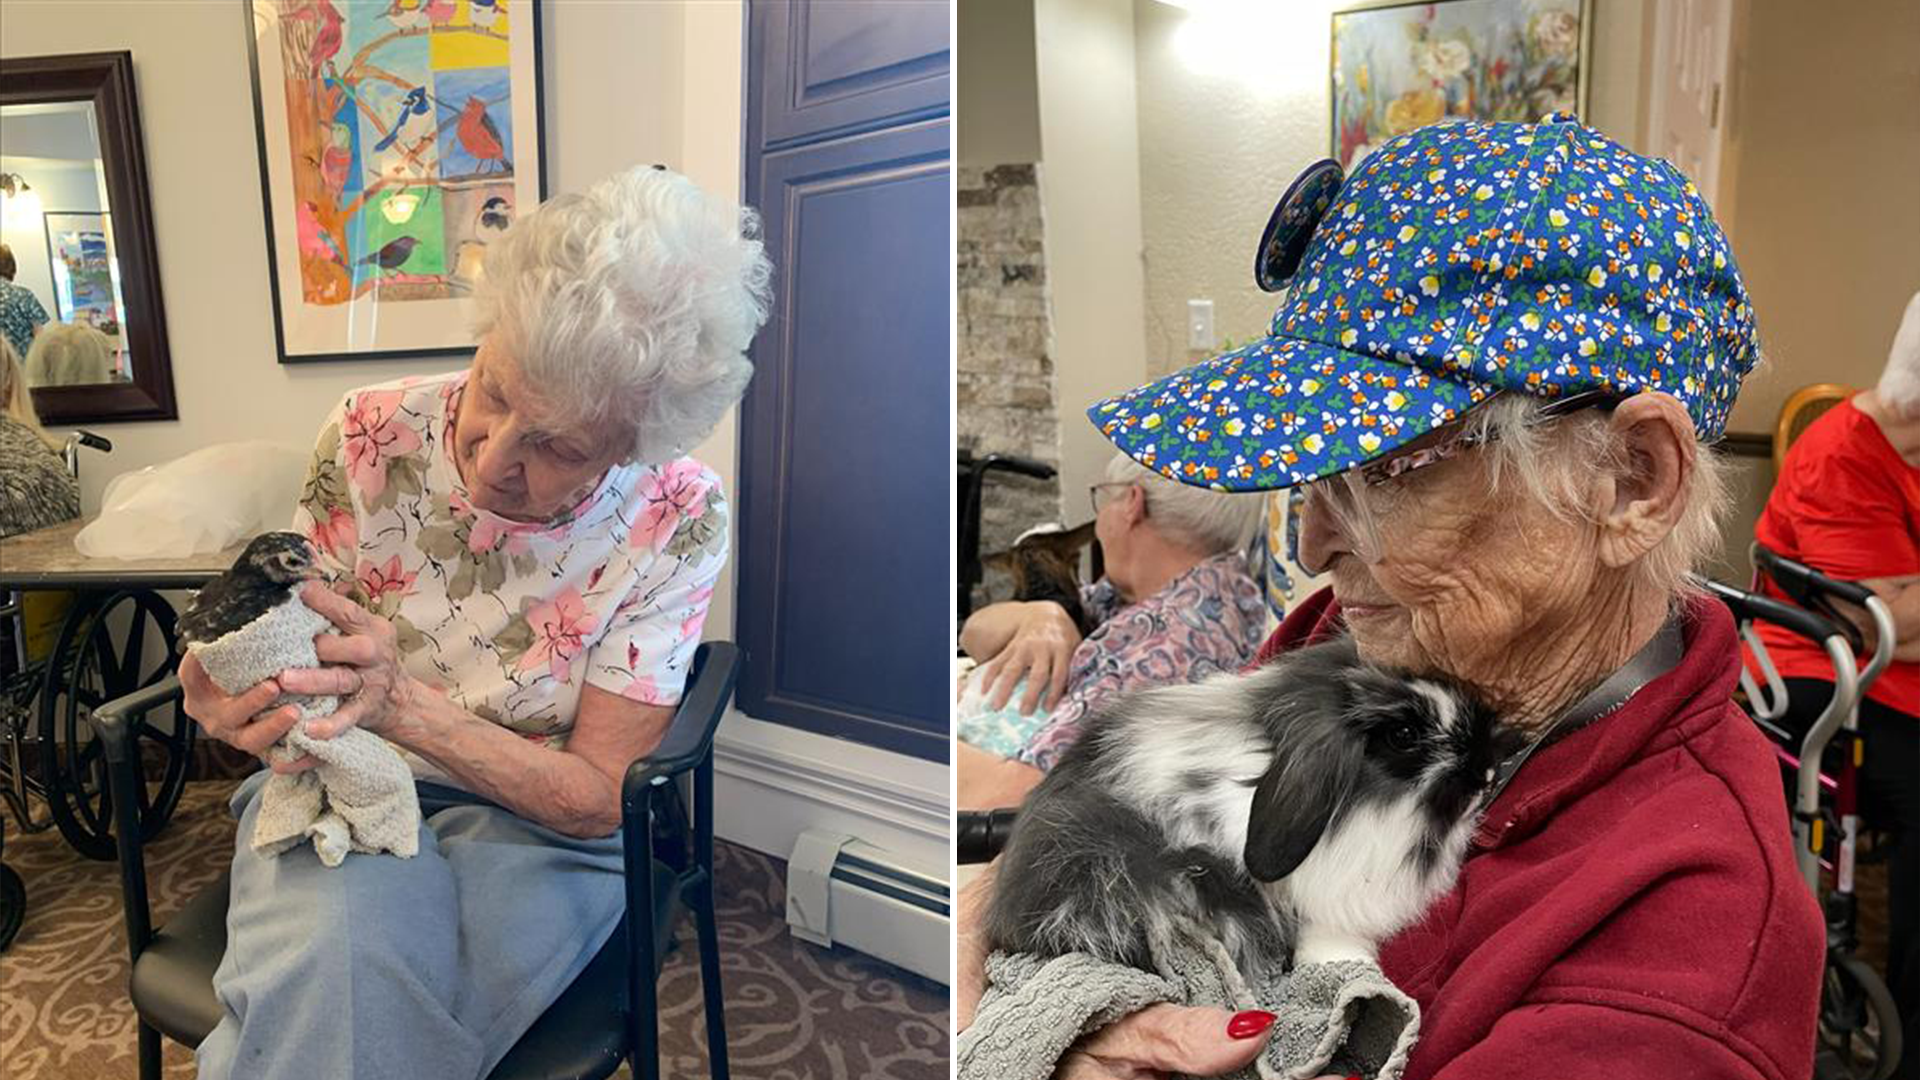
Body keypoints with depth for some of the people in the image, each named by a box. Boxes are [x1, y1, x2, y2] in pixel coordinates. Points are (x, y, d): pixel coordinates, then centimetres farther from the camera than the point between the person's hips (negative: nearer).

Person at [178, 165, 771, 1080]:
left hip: (536, 826, -1)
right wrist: (240, 700, -22)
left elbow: (598, 797, -12)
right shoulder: (371, 436, -12)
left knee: (322, 1007, -30)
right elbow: (300, 646, 3)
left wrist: (404, 703, -26)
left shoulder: (676, 518, -17)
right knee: (336, 959, -32)